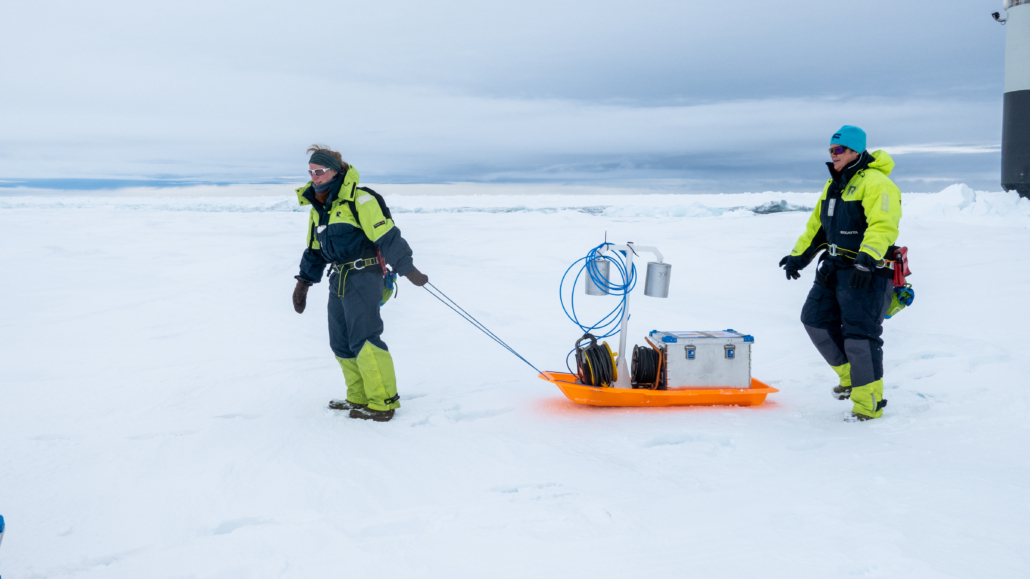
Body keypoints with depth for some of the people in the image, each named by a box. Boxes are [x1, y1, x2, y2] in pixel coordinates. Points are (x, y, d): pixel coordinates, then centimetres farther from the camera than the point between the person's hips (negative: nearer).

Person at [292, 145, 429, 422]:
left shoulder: (359, 200, -13)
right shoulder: (318, 207, 14)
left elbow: (386, 236, -16)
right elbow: (315, 250, 24)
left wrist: (407, 269, -17)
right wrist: (304, 281, 20)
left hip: (363, 277, -9)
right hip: (339, 279, 9)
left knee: (364, 341, -12)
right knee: (341, 343, 11)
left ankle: (383, 402, -5)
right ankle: (359, 397, 21)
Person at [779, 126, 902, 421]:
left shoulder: (875, 183, -15)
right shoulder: (834, 184, 16)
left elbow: (883, 226, -28)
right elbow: (817, 223, 25)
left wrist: (866, 259, -40)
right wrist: (798, 256, 23)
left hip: (867, 272, -9)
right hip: (835, 269, 9)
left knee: (859, 335, -9)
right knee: (815, 319, 9)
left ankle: (869, 405, 3)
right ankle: (850, 375, 25)